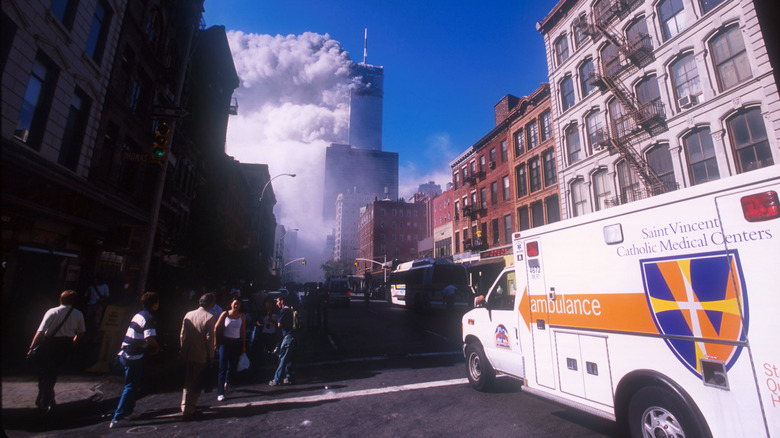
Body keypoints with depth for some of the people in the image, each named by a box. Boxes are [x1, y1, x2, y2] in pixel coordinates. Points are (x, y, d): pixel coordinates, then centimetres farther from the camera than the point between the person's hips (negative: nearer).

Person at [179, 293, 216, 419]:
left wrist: (183, 350, 18)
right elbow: (209, 339, -14)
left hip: (187, 355, 6)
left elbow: (182, 335, 7)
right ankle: (189, 410, 11)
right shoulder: (209, 318, -16)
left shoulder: (188, 314, 1)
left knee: (187, 383, 21)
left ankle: (185, 407, 33)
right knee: (196, 384, 7)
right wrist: (211, 356, -3)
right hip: (201, 356, -6)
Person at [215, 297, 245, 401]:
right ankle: (220, 393, 3)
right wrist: (215, 341, 0)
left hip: (236, 343, 2)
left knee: (232, 367, 8)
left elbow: (243, 331, 8)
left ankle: (227, 382, 40)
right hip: (225, 342, -2)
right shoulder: (225, 314, -1)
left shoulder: (242, 316, 3)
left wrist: (244, 345, 7)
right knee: (222, 368, -4)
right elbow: (216, 327, 4)